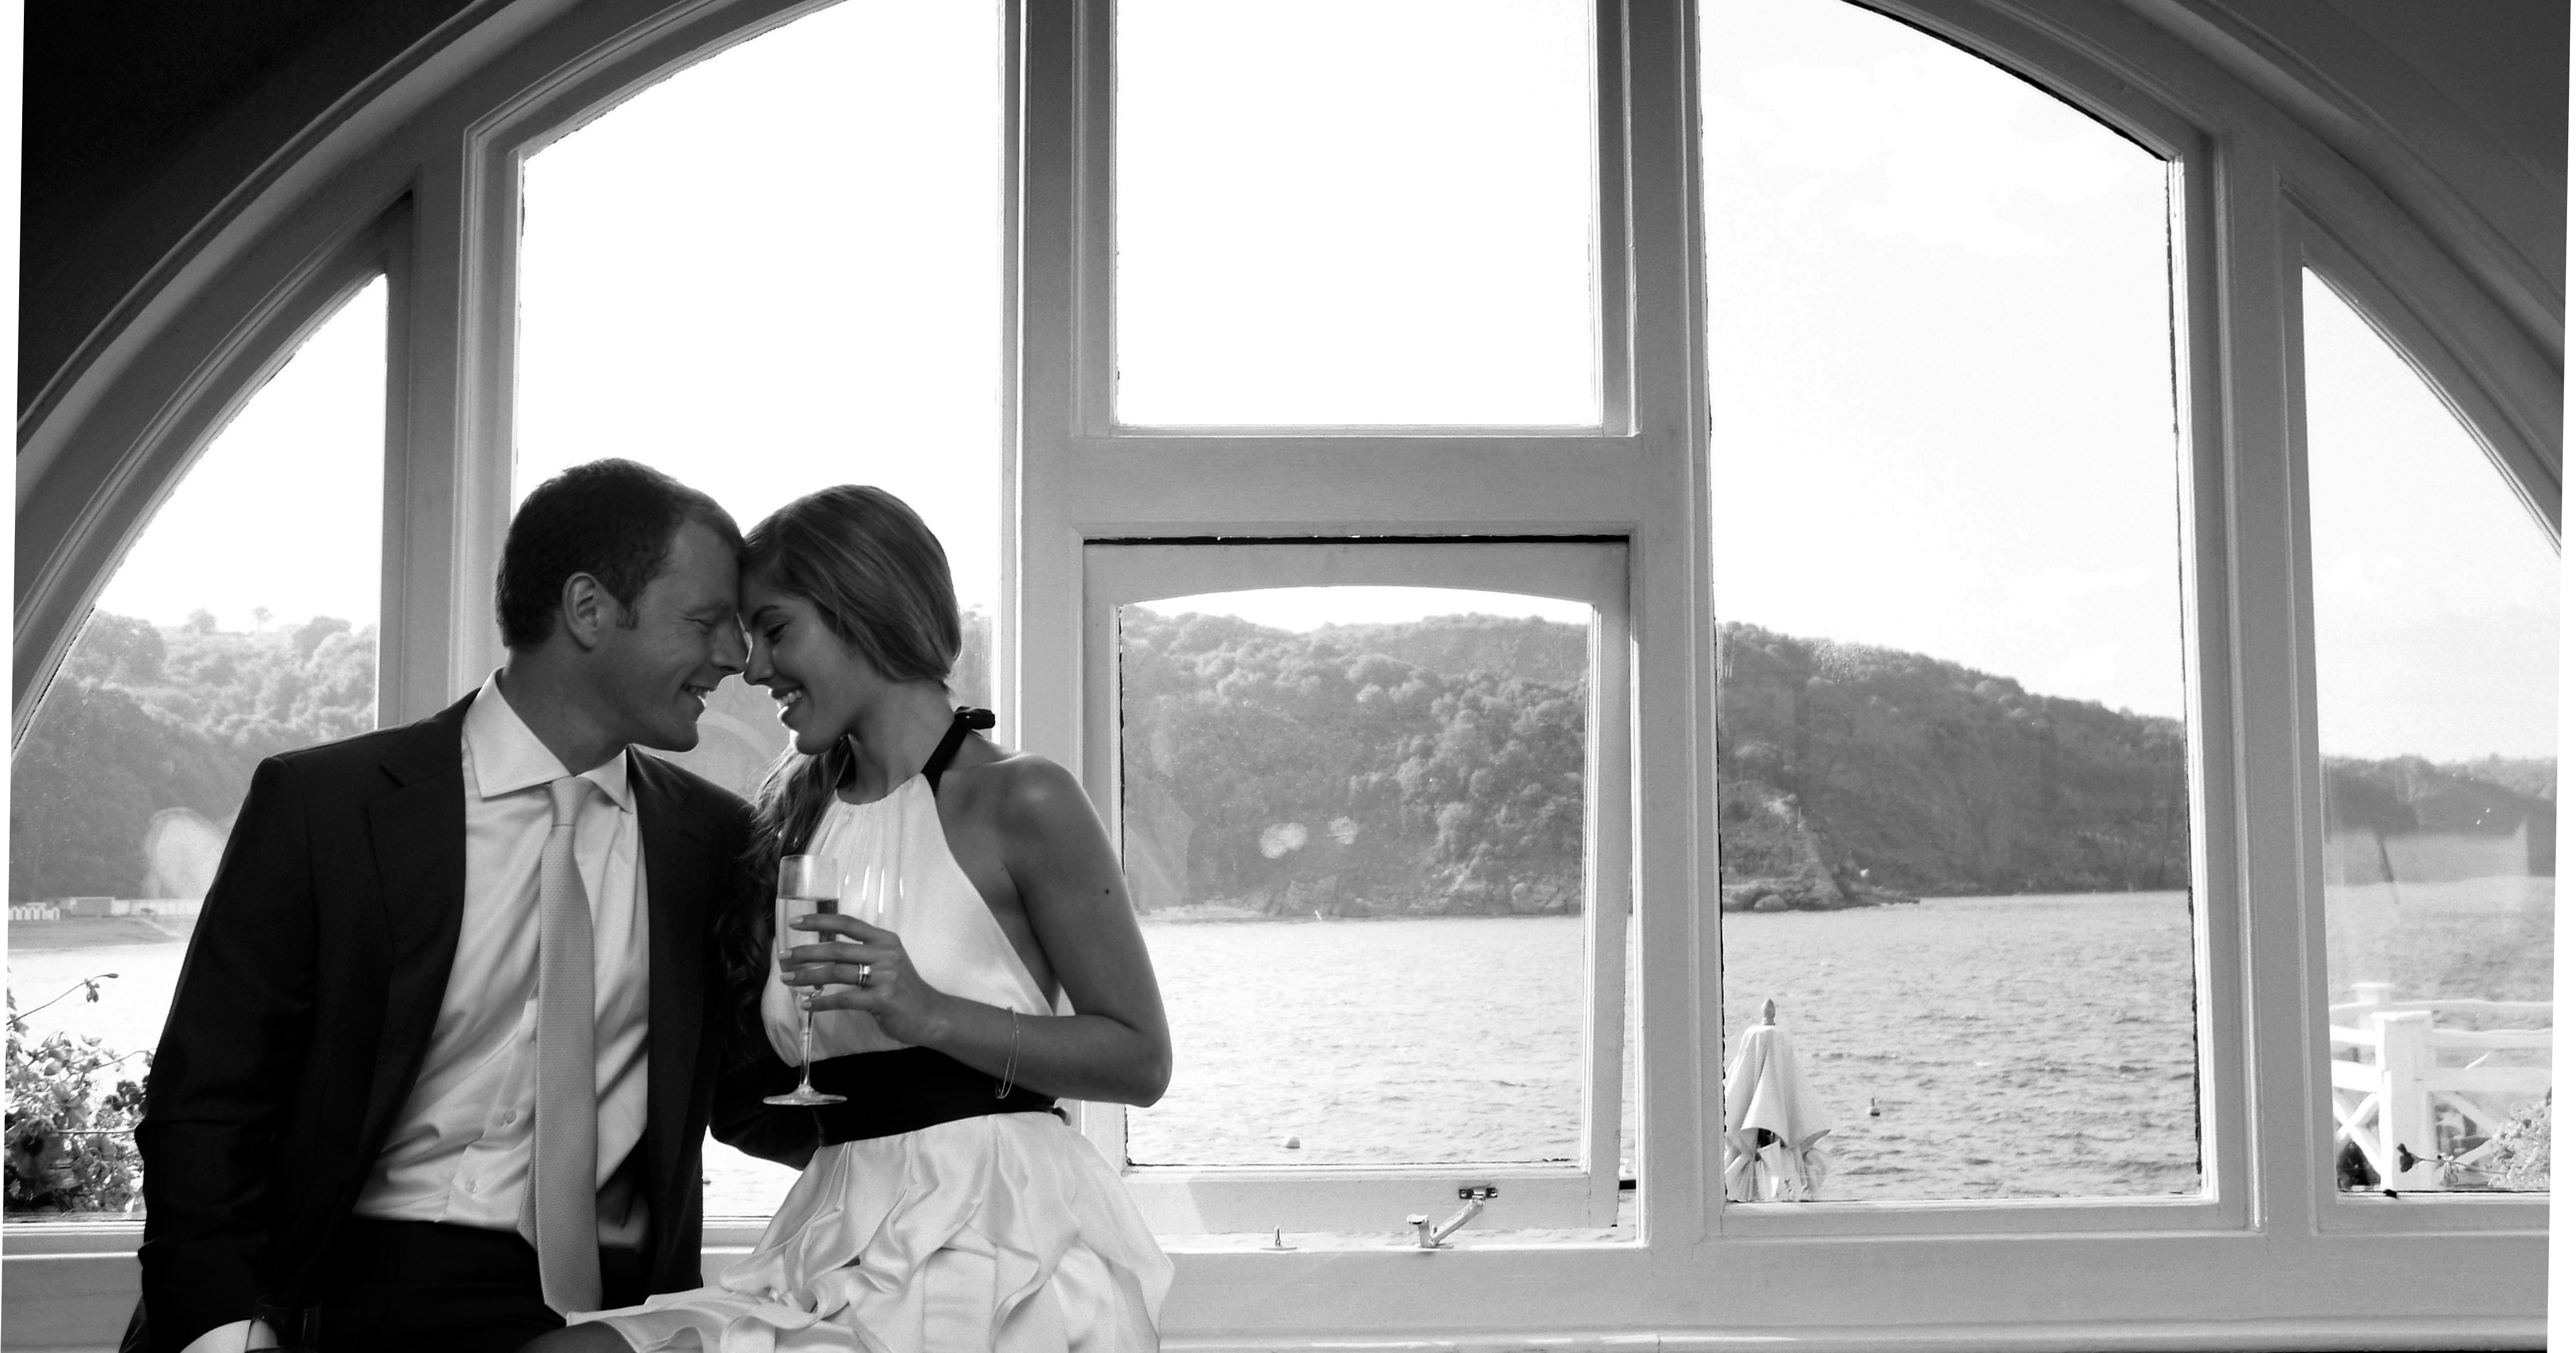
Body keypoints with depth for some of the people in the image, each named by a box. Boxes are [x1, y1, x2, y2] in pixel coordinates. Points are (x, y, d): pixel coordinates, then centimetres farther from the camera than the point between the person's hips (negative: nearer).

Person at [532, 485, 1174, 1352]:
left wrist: (929, 1012, -16)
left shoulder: (1020, 800, -4)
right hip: (835, 1234, 6)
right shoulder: (795, 815, 15)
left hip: (992, 1242, -6)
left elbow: (1142, 1060, -7)